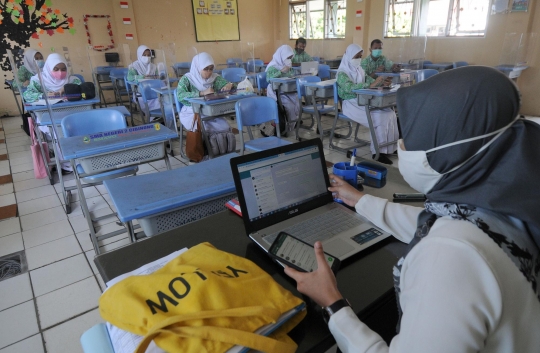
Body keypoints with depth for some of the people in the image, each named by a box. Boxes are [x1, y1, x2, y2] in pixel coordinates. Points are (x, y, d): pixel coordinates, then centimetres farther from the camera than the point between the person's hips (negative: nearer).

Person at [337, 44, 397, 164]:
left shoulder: (358, 69, 15)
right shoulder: (342, 73, -10)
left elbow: (369, 80, 14)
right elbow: (349, 87, -27)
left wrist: (382, 82, -8)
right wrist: (370, 85, -35)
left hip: (363, 100, 7)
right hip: (351, 104, -7)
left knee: (390, 113, -12)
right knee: (381, 117, -22)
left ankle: (389, 147, -6)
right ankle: (379, 152, -15)